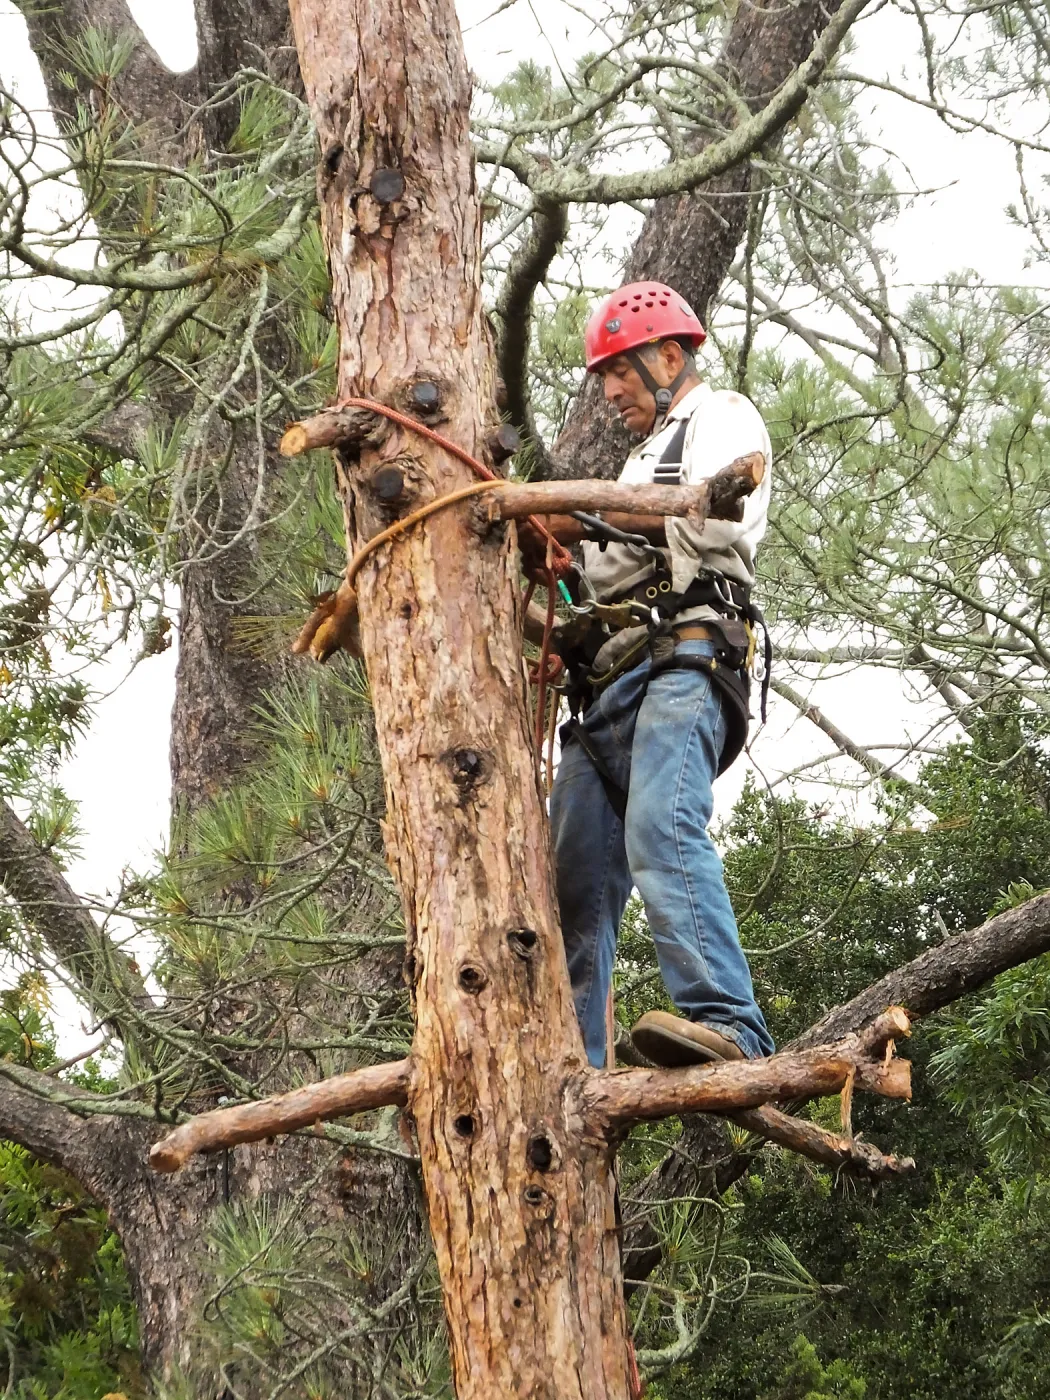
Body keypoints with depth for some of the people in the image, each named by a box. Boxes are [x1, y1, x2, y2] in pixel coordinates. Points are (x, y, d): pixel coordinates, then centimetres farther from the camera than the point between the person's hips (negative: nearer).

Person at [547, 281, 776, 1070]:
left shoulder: (723, 417, 12)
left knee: (661, 829, -31)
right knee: (575, 878, -1)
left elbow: (716, 520, -10)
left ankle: (728, 1026, -43)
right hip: (610, 685, 9)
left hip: (685, 662, -9)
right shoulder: (647, 459, 38)